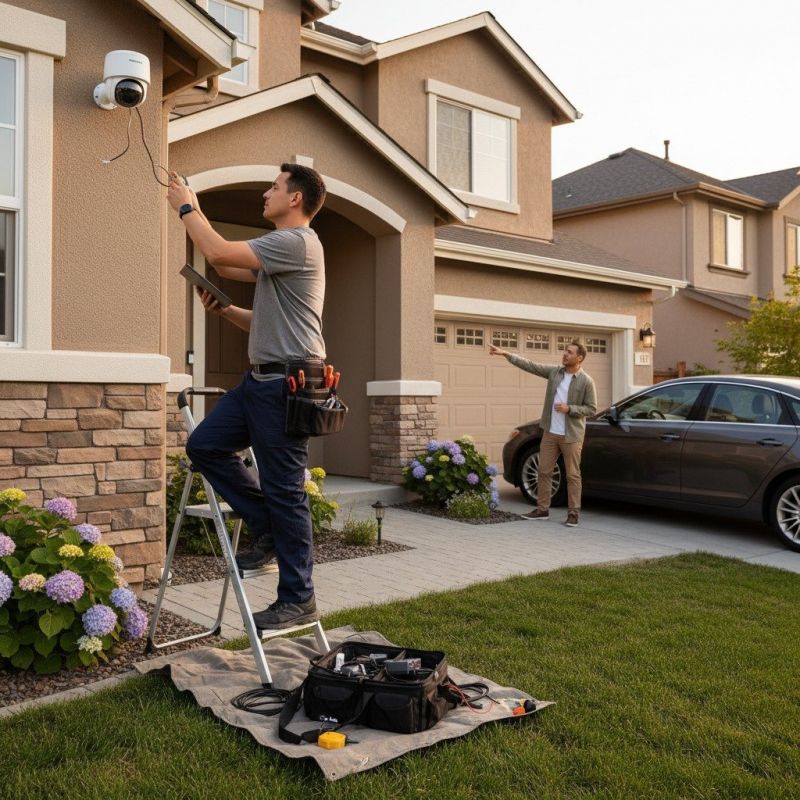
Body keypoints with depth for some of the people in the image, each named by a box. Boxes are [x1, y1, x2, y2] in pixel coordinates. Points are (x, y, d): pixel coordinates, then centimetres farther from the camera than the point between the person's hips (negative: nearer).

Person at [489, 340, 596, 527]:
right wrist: (506, 354, -4)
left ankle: (573, 513, 7)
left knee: (572, 475, 0)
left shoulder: (586, 381, -7)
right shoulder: (554, 372, 5)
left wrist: (569, 409, -18)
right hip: (550, 433, 5)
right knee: (544, 471, 9)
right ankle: (542, 509, 18)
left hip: (571, 435, -5)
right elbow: (530, 365, 3)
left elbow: (591, 408, -6)